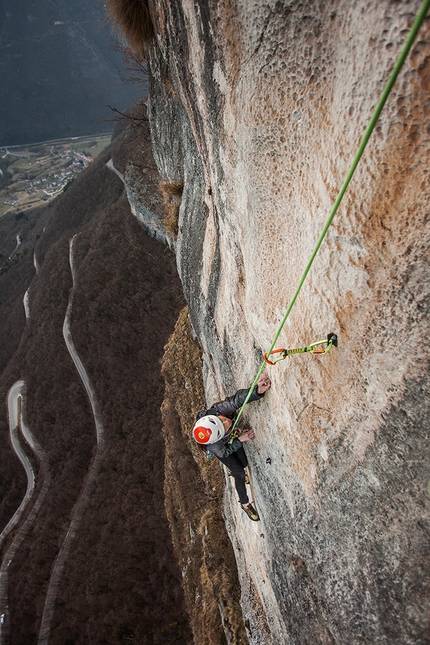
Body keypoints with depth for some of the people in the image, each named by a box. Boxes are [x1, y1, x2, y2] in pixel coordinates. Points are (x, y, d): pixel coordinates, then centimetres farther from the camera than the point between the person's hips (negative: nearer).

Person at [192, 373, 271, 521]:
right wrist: (240, 439, -29)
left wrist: (258, 390, -74)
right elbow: (224, 453, -23)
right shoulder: (213, 446, -44)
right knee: (240, 473, 3)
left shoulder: (217, 410, -46)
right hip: (222, 447, -3)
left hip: (232, 437, 4)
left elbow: (238, 399, -56)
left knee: (244, 463, 19)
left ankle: (233, 471, 55)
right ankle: (245, 504, 31)